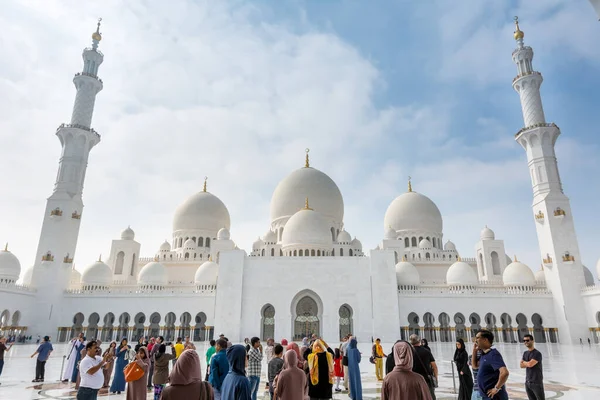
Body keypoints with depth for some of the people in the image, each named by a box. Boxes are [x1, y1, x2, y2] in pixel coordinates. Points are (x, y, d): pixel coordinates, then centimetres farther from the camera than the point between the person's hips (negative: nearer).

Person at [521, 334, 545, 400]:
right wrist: (528, 363, -10)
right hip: (527, 382, 7)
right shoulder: (525, 353, 11)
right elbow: (521, 365, 5)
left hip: (537, 382, -7)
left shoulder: (537, 353, -11)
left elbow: (530, 364, -20)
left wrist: (524, 362, -1)